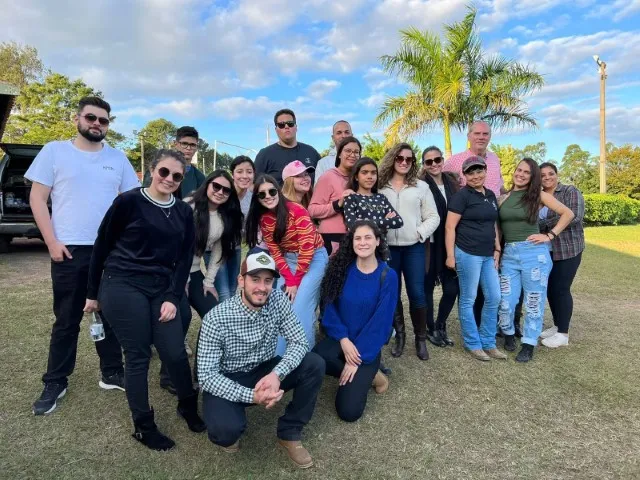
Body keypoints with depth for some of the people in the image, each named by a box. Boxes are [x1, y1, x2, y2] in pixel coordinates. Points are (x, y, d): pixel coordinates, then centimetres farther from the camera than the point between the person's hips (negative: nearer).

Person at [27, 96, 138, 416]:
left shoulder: (118, 159, 9)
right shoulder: (54, 151, 3)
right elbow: (37, 199, 0)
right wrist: (53, 242, -9)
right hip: (69, 250, -2)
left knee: (110, 316, 11)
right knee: (66, 320, 7)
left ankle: (112, 374, 25)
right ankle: (55, 383, 22)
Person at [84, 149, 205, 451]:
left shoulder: (183, 213, 7)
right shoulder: (128, 202, -6)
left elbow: (184, 258, 6)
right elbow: (102, 246, 0)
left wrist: (172, 298, -3)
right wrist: (93, 292, 4)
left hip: (161, 290, 4)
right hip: (122, 288, -3)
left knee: (176, 353, 2)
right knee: (138, 356, 1)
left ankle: (188, 406, 29)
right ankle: (143, 426, 20)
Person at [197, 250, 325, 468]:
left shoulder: (278, 301, -14)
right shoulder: (216, 318, -24)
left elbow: (299, 342, -14)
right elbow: (206, 375, -24)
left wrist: (277, 374, -33)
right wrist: (251, 396, -35)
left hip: (265, 371, 4)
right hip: (228, 380, -4)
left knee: (315, 365, -19)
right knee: (227, 429, -34)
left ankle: (289, 434, 0)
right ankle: (228, 431, 7)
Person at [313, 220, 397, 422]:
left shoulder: (388, 276, -10)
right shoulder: (342, 268, -3)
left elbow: (381, 322, -12)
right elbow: (330, 307, -2)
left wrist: (359, 357, -16)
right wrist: (344, 339, -15)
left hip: (367, 346, -3)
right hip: (339, 339, 3)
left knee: (349, 411, -17)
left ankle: (367, 374, 13)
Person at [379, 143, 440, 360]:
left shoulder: (421, 186, 7)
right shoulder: (380, 186, 6)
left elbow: (433, 217, 6)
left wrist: (420, 233, -8)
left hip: (414, 247, 0)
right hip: (387, 247, 1)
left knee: (417, 293, 0)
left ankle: (420, 338, 15)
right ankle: (399, 335, 24)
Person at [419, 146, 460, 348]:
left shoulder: (453, 182, 9)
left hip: (449, 244, 5)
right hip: (429, 245, -5)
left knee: (452, 289, 4)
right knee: (427, 287, 7)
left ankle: (440, 326, 26)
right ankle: (430, 329, 24)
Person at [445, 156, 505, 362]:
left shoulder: (491, 195, 14)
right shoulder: (461, 196, -9)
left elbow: (493, 225, 20)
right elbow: (450, 227, -12)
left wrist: (497, 250, 14)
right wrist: (450, 255, -15)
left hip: (488, 255, 8)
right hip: (468, 254, -8)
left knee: (494, 297, 10)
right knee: (468, 300, 3)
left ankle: (488, 342, 24)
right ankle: (473, 344, 17)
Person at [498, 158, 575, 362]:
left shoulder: (538, 195, 1)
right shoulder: (503, 198, 8)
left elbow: (568, 214, 2)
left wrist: (550, 235, -5)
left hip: (534, 252, -2)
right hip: (509, 254, 2)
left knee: (533, 301, 5)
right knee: (506, 301, 0)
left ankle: (528, 345, 19)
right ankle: (508, 333, 28)